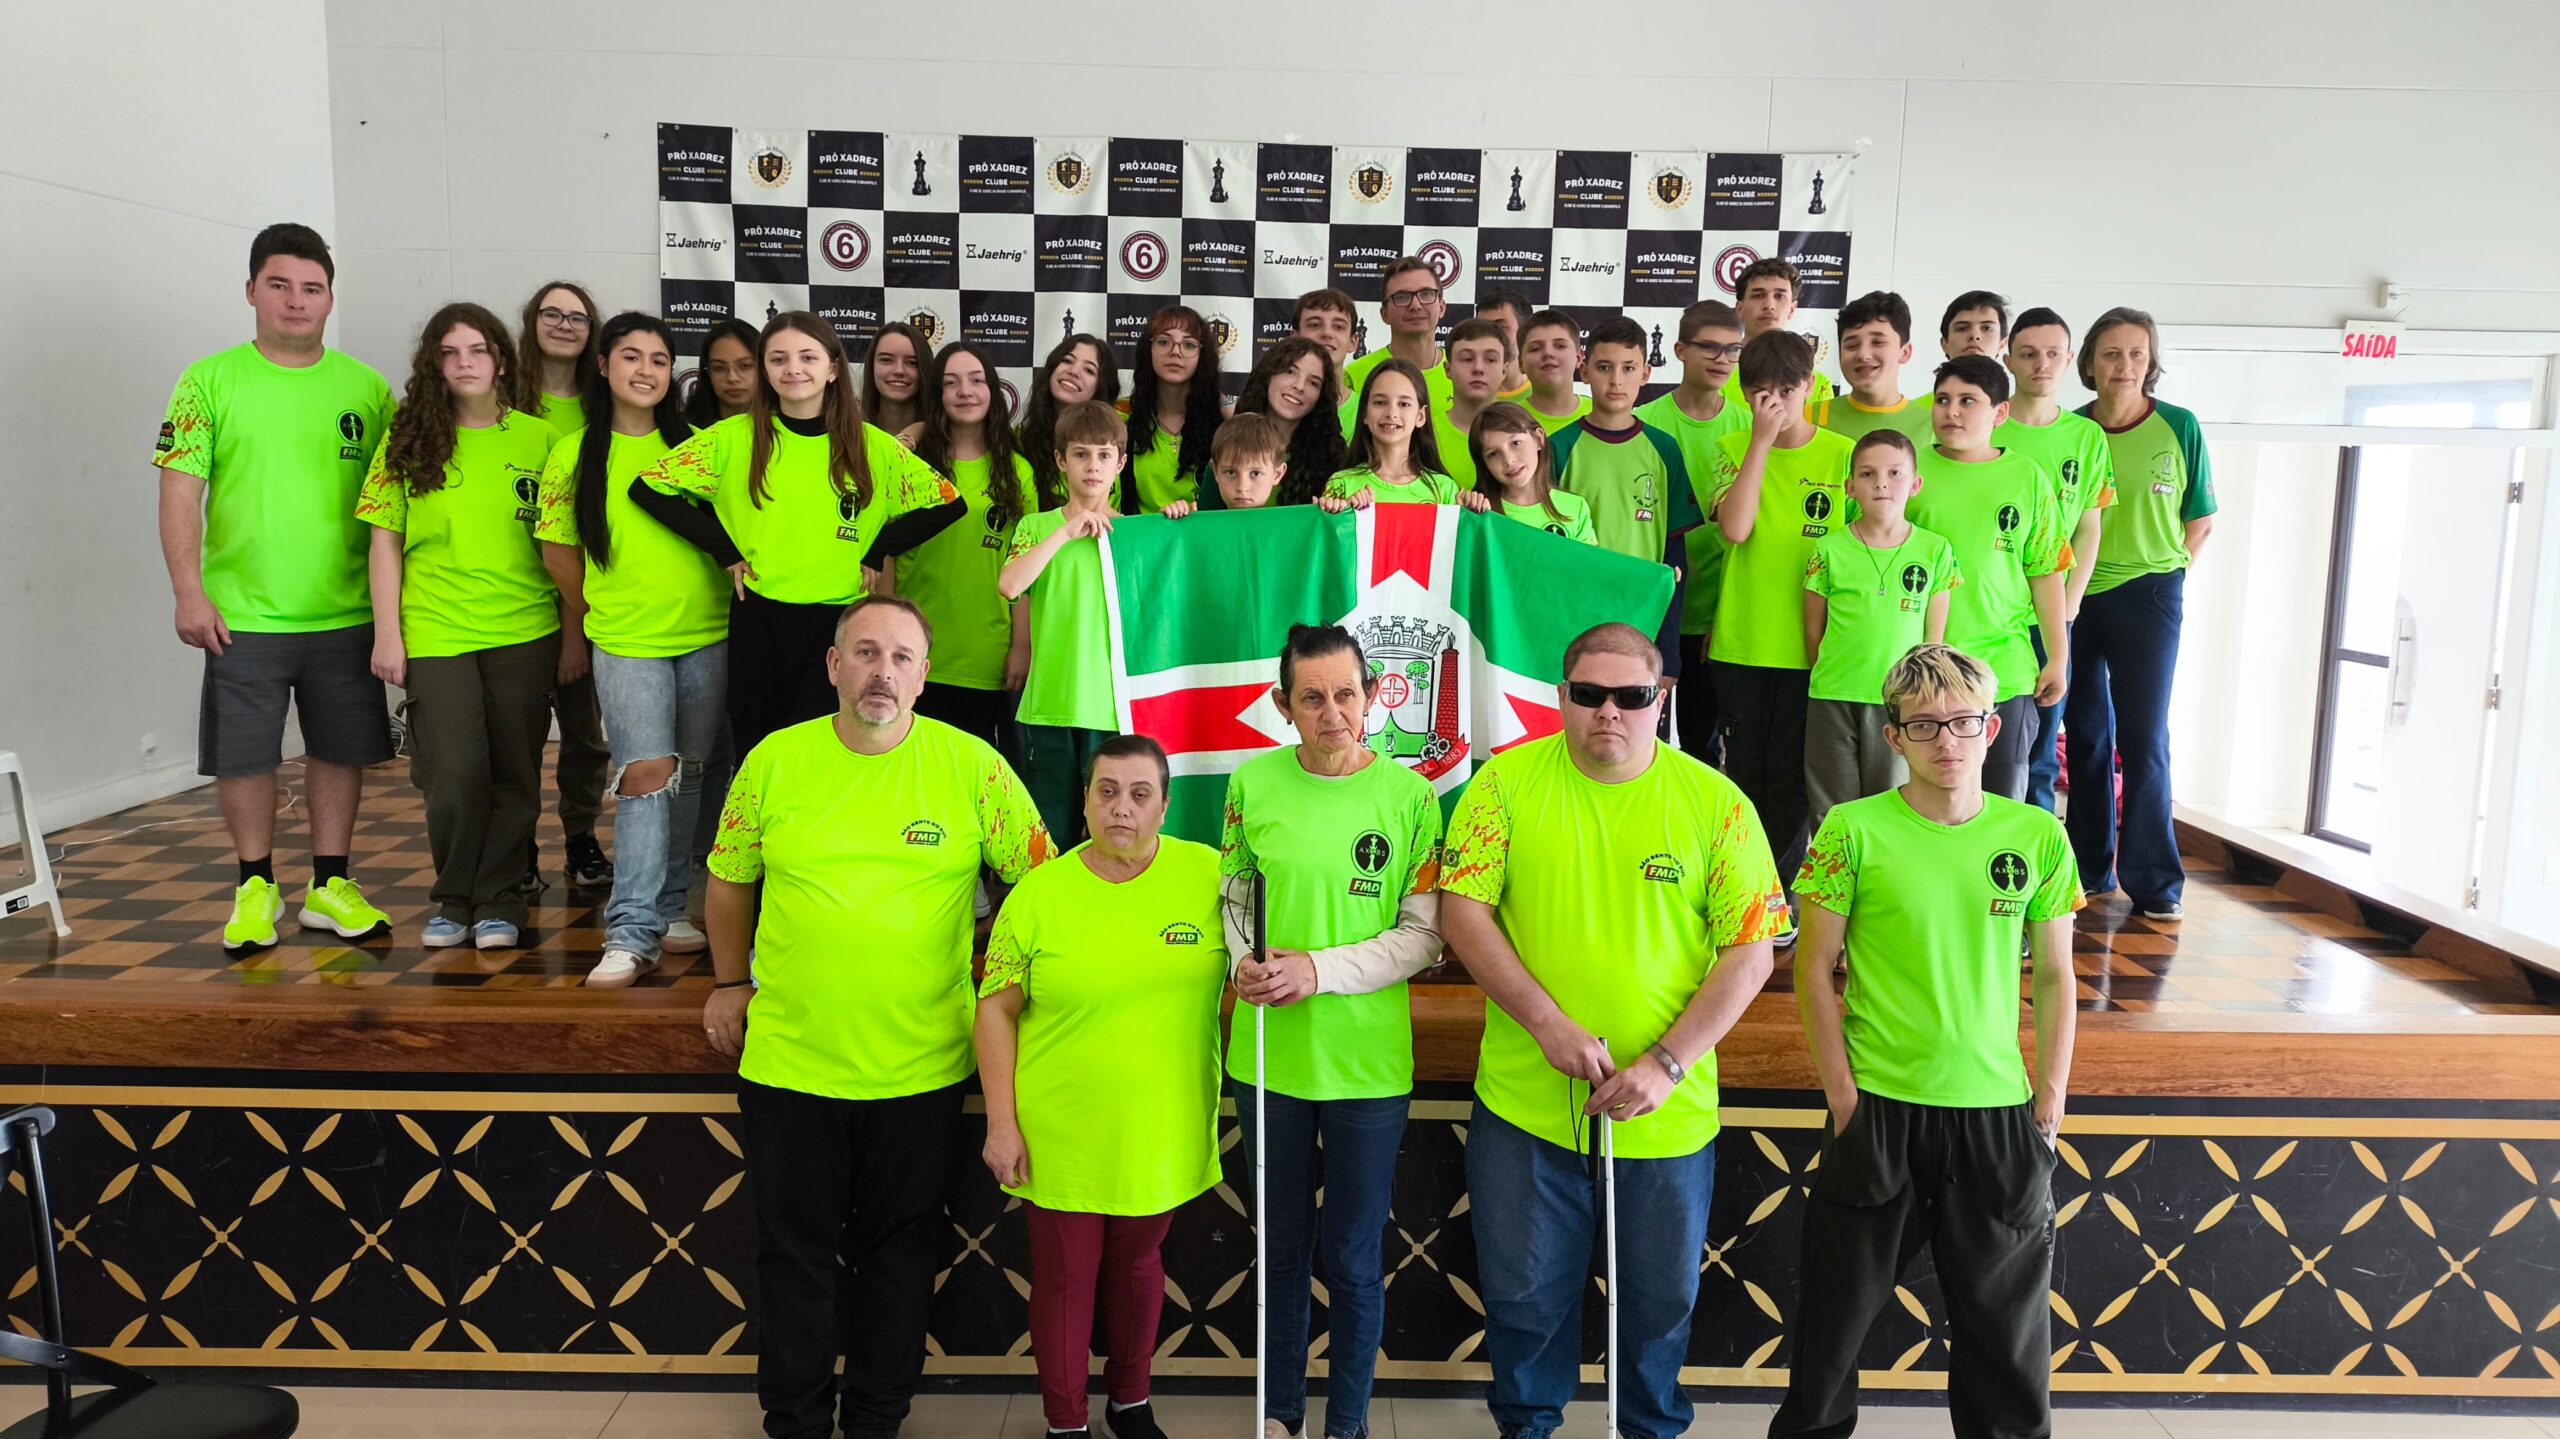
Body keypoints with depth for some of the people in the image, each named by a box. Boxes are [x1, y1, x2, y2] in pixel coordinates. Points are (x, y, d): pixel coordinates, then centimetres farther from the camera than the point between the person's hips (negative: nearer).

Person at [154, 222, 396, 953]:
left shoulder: (366, 387, 4)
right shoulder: (210, 382, -1)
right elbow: (180, 491, -4)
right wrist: (189, 593, -12)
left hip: (346, 615, 2)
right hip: (242, 616, -2)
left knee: (340, 751, 9)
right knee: (243, 756, 6)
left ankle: (329, 886, 23)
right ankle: (256, 886, 23)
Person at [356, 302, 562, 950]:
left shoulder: (539, 439, 5)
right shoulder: (408, 440, 5)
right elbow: (385, 541, 6)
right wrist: (387, 633, 0)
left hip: (523, 634, 1)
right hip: (435, 634, 0)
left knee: (515, 774, 5)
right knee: (454, 774, -4)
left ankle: (499, 903, 19)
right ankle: (455, 900, 17)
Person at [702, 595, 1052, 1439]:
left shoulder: (970, 765, -8)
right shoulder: (774, 760, -3)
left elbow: (1038, 879, 0)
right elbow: (730, 880, 12)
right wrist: (731, 983, 14)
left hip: (920, 1066, -1)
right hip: (789, 1059, 1)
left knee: (899, 1255, 15)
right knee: (794, 1254, 14)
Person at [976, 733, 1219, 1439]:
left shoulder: (1207, 874, -7)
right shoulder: (1040, 893, -8)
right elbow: (996, 1010, -4)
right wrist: (1001, 1124, -7)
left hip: (1161, 1134, 2)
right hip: (1060, 1136, -1)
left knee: (1137, 1265, 21)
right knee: (1065, 1279, 11)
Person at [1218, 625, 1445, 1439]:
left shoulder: (1410, 796, -9)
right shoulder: (1252, 784, -3)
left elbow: (1423, 937, -7)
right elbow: (1232, 898, 8)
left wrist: (1321, 970, -17)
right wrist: (1245, 962, -11)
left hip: (1368, 1063, -2)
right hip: (1269, 1055, 2)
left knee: (1353, 1260, 11)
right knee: (1281, 1246, 18)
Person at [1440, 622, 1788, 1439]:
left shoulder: (1716, 803, -5)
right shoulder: (1509, 781, -5)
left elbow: (1750, 951, -5)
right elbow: (1462, 912, -7)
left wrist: (1666, 1064, -14)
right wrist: (1547, 1022, -17)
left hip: (1667, 1115, 0)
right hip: (1524, 1101, 0)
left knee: (1662, 1294, 17)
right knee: (1524, 1290, 15)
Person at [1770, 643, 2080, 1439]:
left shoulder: (2038, 837, -1)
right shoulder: (1854, 831, -8)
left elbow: (2056, 978, 6)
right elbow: (1814, 969, -3)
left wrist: (2050, 1102, 2)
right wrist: (1843, 1095, -6)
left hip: (1998, 1111, 2)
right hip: (1878, 1106, -1)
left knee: (2005, 1316, 14)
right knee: (1836, 1305, 12)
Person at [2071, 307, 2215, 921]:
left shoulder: (2179, 426, -2)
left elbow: (2200, 519, 6)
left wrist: (2167, 577, 0)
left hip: (2147, 594, -2)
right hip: (2074, 594, 2)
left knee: (2143, 737, -4)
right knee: (2085, 733, 10)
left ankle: (2154, 881, 3)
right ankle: (2091, 867, 22)